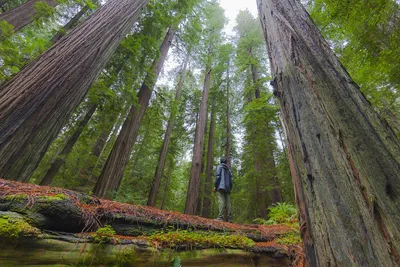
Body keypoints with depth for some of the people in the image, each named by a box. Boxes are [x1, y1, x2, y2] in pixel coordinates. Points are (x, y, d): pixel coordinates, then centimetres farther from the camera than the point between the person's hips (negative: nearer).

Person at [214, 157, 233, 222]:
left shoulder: (219, 167, 7)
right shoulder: (228, 169, 23)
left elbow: (217, 176, -6)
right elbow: (230, 180, 18)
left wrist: (215, 186, -5)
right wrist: (230, 189, 20)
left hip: (221, 187, -5)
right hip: (227, 188, 5)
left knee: (221, 201, -13)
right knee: (228, 202, 2)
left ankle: (220, 216, -21)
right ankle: (229, 218, -2)